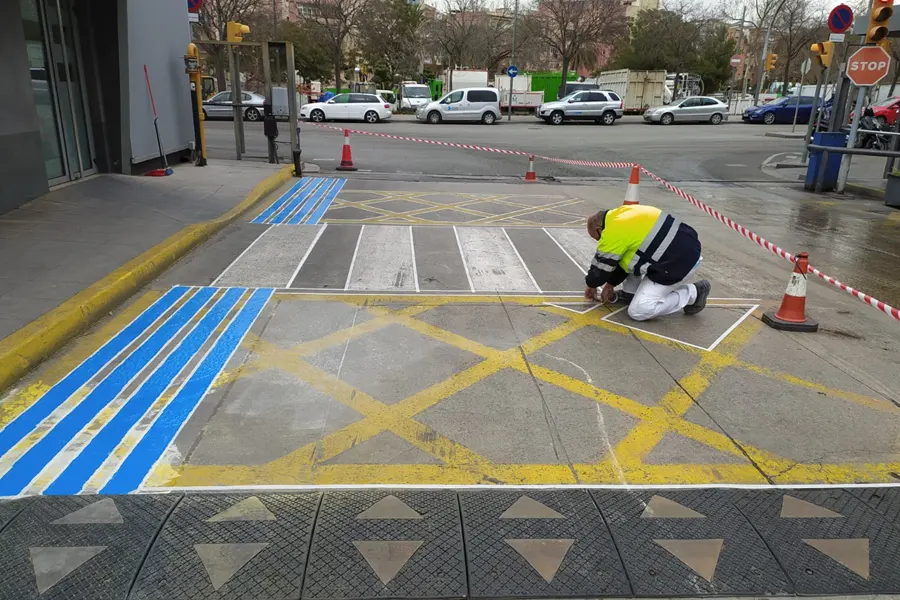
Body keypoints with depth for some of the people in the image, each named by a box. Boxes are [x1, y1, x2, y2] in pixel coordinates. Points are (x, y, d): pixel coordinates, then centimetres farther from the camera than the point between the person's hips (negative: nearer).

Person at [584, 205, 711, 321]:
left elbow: (601, 266, -2)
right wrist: (610, 284, 28)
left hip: (678, 262, -10)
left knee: (637, 311, -5)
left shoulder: (613, 231, -14)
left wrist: (592, 285, 18)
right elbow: (622, 258, 23)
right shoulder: (622, 216, 13)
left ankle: (693, 293, 2)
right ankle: (631, 292, 25)